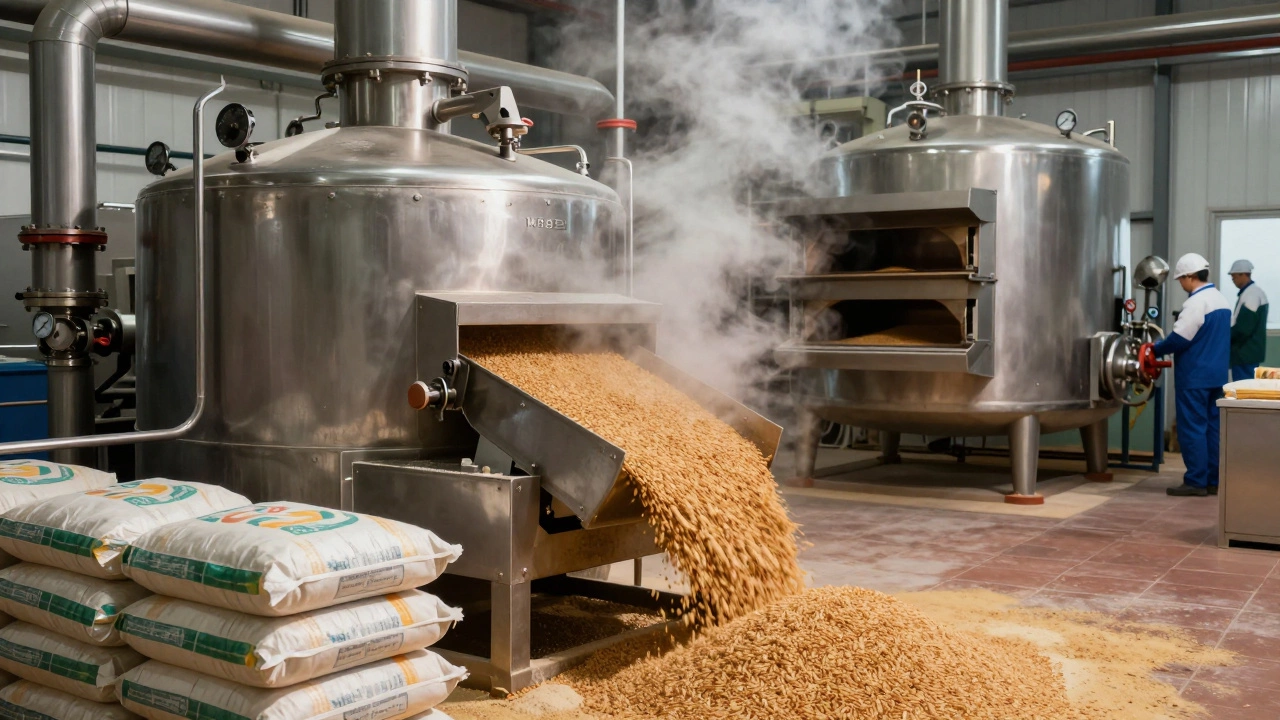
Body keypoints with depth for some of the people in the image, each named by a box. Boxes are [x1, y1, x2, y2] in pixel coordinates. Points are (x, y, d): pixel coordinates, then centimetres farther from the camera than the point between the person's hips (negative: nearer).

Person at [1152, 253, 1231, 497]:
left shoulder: (1196, 302, -17)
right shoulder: (1222, 301, 12)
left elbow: (1179, 338, -21)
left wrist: (1156, 350, -4)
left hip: (1194, 377, -9)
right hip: (1217, 374, 9)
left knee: (1192, 428, -3)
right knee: (1212, 427, 11)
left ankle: (1196, 481, -2)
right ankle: (1213, 481, 14)